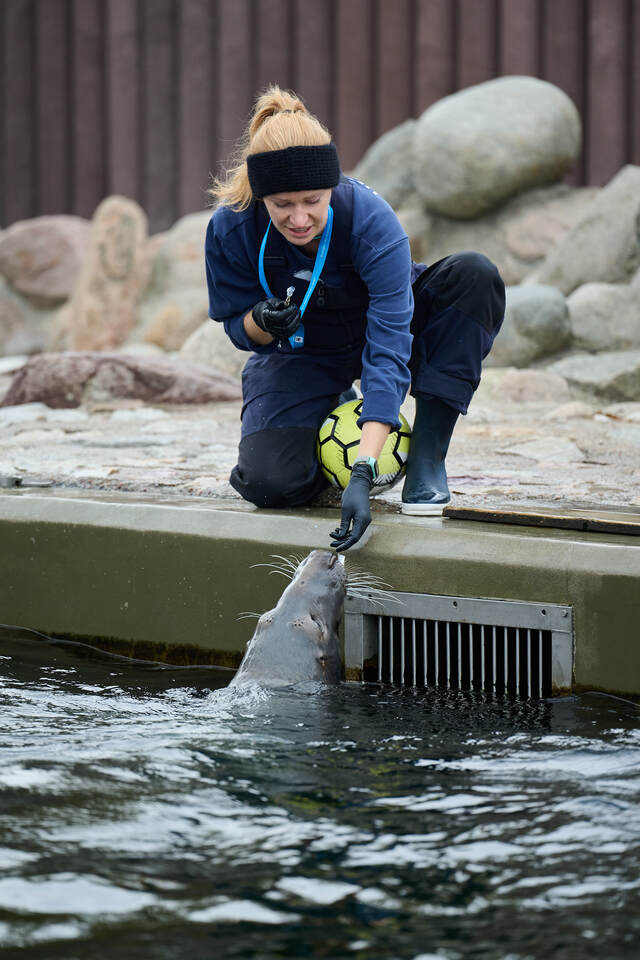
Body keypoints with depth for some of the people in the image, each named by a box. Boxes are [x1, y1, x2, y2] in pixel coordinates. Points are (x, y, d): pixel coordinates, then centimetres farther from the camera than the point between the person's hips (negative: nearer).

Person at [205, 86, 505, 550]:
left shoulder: (370, 219, -34)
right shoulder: (231, 229, -26)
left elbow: (389, 350, -39)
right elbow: (237, 326, -9)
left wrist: (363, 476, -48)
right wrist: (261, 322, -37)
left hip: (377, 326, 0)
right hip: (298, 353, 1)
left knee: (475, 274, -32)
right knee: (270, 483, -27)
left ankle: (427, 453, -21)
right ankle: (330, 421, 10)